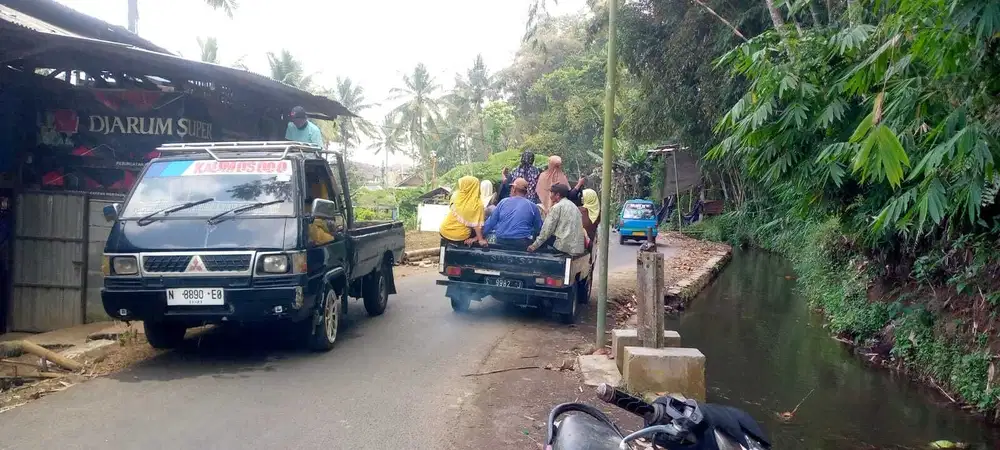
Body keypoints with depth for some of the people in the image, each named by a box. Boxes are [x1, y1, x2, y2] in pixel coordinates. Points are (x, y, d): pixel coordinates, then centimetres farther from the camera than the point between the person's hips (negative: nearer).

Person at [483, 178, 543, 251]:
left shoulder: (503, 202, 3)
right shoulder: (532, 206, 0)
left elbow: (491, 222, 8)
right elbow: (539, 228, 8)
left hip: (502, 242, 2)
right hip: (522, 244, -2)